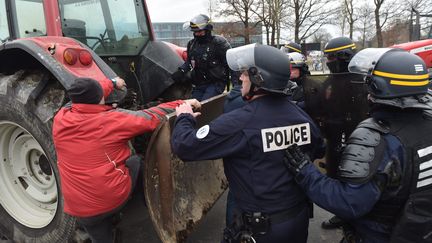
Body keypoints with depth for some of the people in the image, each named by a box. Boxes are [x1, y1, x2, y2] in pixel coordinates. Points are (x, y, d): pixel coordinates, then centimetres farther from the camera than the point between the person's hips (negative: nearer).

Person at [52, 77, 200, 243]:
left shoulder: (60, 119, -3)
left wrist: (112, 83, 30)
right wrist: (183, 104, 4)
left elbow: (82, 96, 16)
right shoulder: (112, 119, -15)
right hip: (116, 196, -3)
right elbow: (151, 118, -8)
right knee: (136, 161, 23)